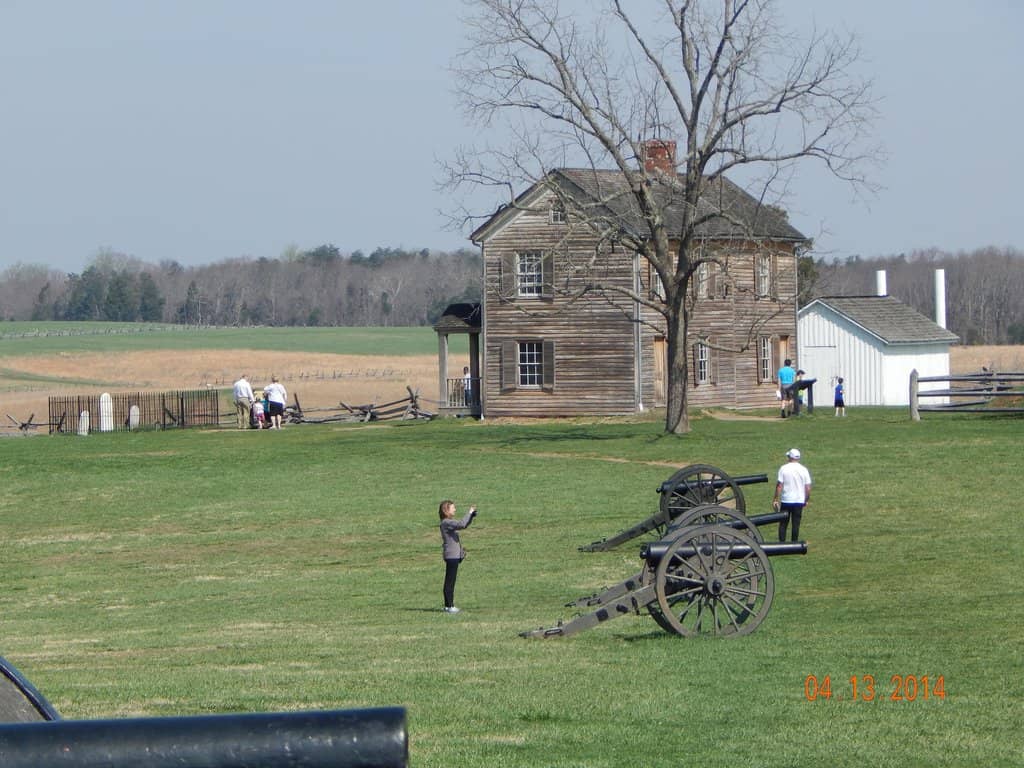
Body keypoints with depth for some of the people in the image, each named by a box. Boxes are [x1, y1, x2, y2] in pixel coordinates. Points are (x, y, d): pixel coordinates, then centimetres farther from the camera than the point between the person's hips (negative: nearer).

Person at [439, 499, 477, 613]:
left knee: (450, 581, 13)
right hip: (451, 555, -10)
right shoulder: (446, 522, -15)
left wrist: (471, 515, 9)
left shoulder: (450, 522, 15)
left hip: (454, 555, 10)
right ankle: (449, 606, -5)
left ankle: (448, 605, 17)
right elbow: (462, 524, -28)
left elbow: (465, 525, 24)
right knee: (450, 581, -7)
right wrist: (469, 513, -17)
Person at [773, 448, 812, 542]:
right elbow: (808, 488, -1)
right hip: (799, 501, 2)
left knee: (783, 523, 8)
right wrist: (807, 500, 13)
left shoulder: (783, 468, -7)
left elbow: (779, 485, -9)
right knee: (796, 524, 7)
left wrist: (775, 499, -3)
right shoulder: (803, 470, -1)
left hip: (786, 501, -2)